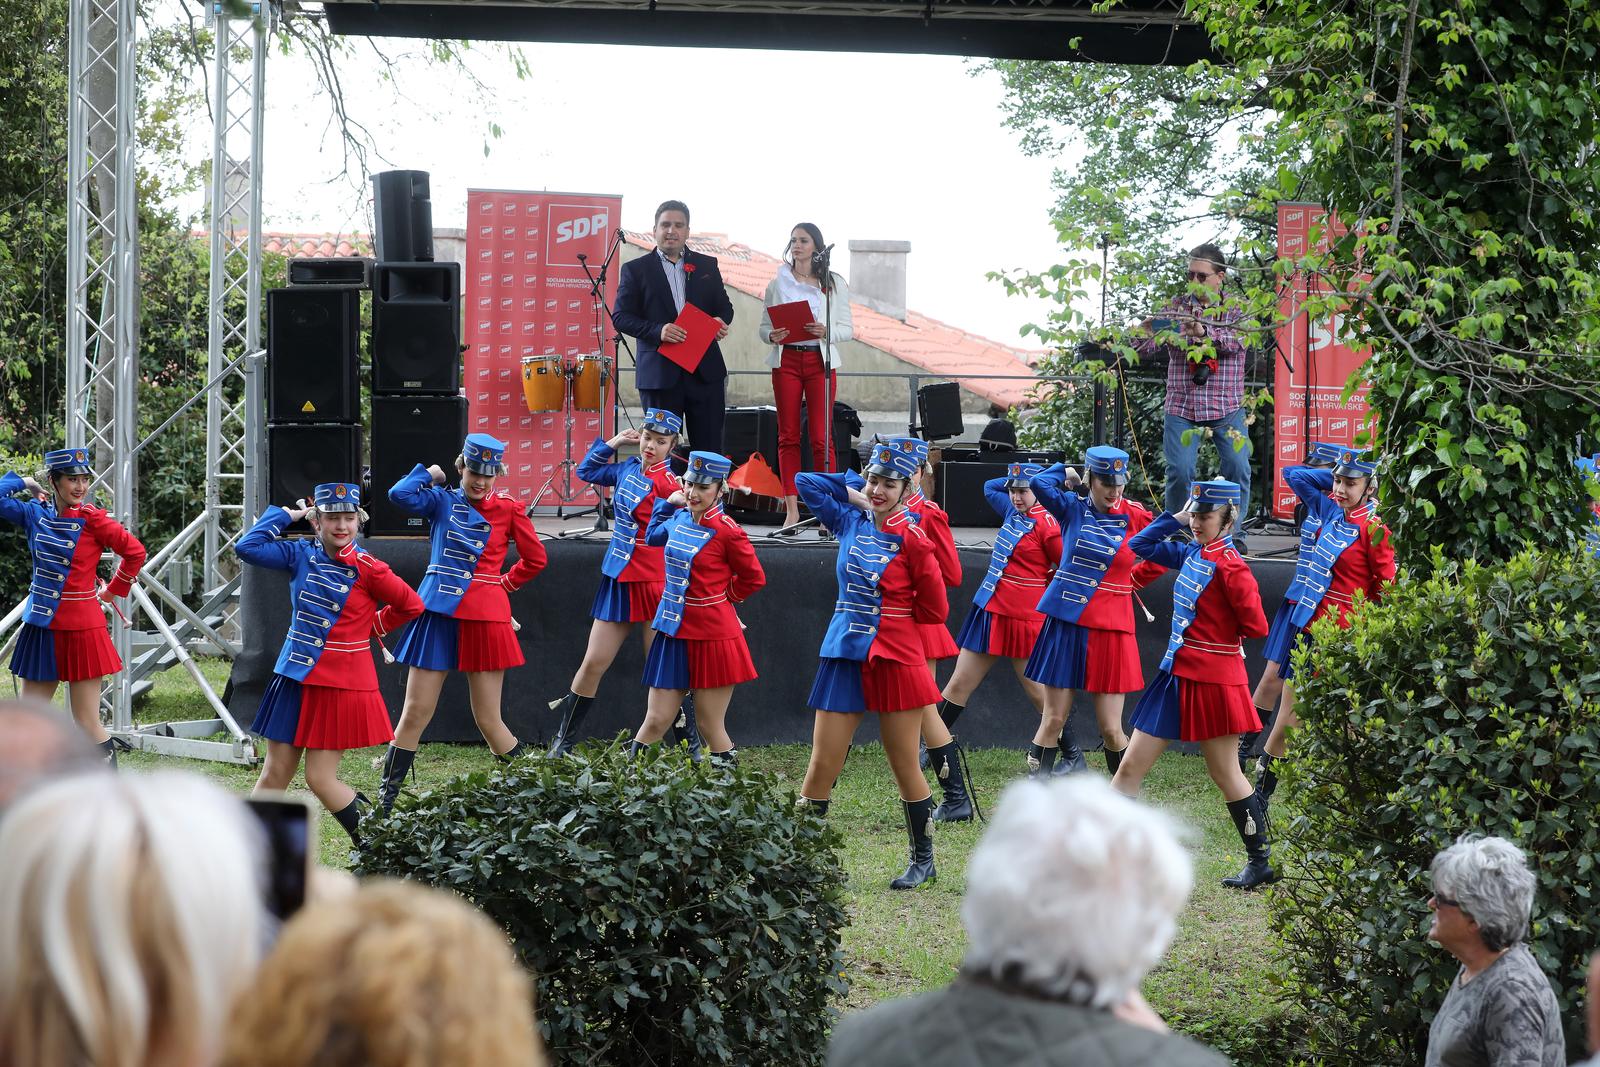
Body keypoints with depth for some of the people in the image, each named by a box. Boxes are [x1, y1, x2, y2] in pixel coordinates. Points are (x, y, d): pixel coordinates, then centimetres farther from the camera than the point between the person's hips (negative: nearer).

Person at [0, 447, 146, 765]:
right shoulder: (36, 512, 4)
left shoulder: (92, 519, -7)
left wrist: (113, 590, 3)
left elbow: (135, 552, -4)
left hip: (80, 629, -5)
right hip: (42, 627, 5)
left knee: (87, 725, -3)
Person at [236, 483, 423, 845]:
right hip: (295, 678, 4)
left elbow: (410, 606, 0)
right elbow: (248, 546, -5)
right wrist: (286, 514, 0)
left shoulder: (366, 568, -9)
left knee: (320, 779, -3)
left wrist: (372, 628, 7)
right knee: (274, 775, 6)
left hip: (342, 685, -4)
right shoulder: (302, 555, 2)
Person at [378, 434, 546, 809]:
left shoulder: (508, 510, 5)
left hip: (485, 618, -1)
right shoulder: (442, 501, 5)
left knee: (488, 720, 1)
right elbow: (400, 494, -14)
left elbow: (535, 559, 15)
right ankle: (384, 801, 6)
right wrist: (430, 474, 1)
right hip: (439, 615, 1)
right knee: (415, 713, -1)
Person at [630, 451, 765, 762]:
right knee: (656, 722, 6)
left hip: (712, 637, -5)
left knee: (710, 727, 3)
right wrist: (668, 503, 15)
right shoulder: (679, 517, 4)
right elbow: (653, 537, 28)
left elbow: (754, 578, -3)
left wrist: (722, 599, 5)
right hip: (674, 631, 5)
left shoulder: (726, 530, -14)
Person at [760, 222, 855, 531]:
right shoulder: (778, 283, 9)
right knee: (788, 436, 0)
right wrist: (772, 336, -13)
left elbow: (848, 329, 5)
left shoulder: (834, 284, 7)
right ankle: (791, 510, 1)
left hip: (821, 360, -1)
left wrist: (826, 332, -15)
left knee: (821, 437, -6)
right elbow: (764, 327, 10)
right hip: (786, 359, 1)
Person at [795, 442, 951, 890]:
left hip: (896, 659, -4)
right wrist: (856, 493, 12)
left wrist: (890, 616, 4)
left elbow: (935, 608, -5)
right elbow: (805, 481, 17)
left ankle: (924, 860, 21)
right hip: (845, 656, 4)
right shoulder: (850, 521, 6)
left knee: (905, 767, 6)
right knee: (822, 766, 2)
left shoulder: (911, 538, -9)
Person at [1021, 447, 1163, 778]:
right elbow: (1040, 483, -16)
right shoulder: (1072, 508, 1)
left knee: (1111, 729, 0)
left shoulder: (1135, 516, -1)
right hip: (1067, 624, 1)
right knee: (1054, 719, 2)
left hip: (1111, 629, -1)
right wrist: (1067, 474, 1)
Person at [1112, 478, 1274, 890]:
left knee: (1225, 774, 4)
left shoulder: (1229, 566, -15)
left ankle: (1262, 863, 17)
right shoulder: (1192, 554, 8)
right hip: (1178, 673, 8)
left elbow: (1256, 627, -17)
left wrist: (1220, 632, 0)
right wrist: (1176, 517, 7)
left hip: (1212, 681, -8)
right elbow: (1140, 545, 18)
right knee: (1130, 767, 5)